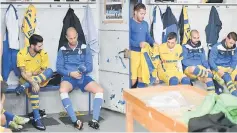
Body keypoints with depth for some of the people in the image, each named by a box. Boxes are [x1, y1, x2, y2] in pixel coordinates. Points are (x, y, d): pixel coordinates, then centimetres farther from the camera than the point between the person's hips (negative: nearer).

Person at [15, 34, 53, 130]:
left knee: (50, 71, -29)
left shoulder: (44, 54, -8)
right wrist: (33, 82, -34)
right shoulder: (22, 54, -15)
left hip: (40, 79, 3)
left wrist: (33, 73, -19)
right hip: (26, 79, -3)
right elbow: (23, 73, -19)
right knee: (34, 88, -37)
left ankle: (24, 86, -31)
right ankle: (36, 118, -37)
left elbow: (45, 71, -4)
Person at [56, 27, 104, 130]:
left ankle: (94, 120, -23)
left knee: (100, 90, -23)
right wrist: (70, 73, -15)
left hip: (83, 77, 1)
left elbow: (90, 67, 5)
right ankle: (75, 120, -34)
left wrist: (83, 69, -19)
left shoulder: (85, 48, 8)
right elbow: (59, 68, 3)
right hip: (69, 77, -1)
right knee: (62, 90, -35)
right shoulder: (62, 50, 8)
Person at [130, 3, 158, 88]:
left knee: (142, 77, 12)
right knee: (133, 79, -9)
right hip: (133, 52, -7)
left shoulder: (145, 24, 14)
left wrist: (153, 43, 1)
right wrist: (138, 44, -26)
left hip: (144, 53, 7)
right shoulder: (130, 23, -8)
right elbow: (128, 39, -14)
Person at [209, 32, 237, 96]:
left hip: (229, 68, 5)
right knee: (227, 76, -33)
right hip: (217, 68, -5)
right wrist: (218, 70, -24)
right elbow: (211, 61, -11)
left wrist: (231, 68, -13)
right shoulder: (216, 47, -14)